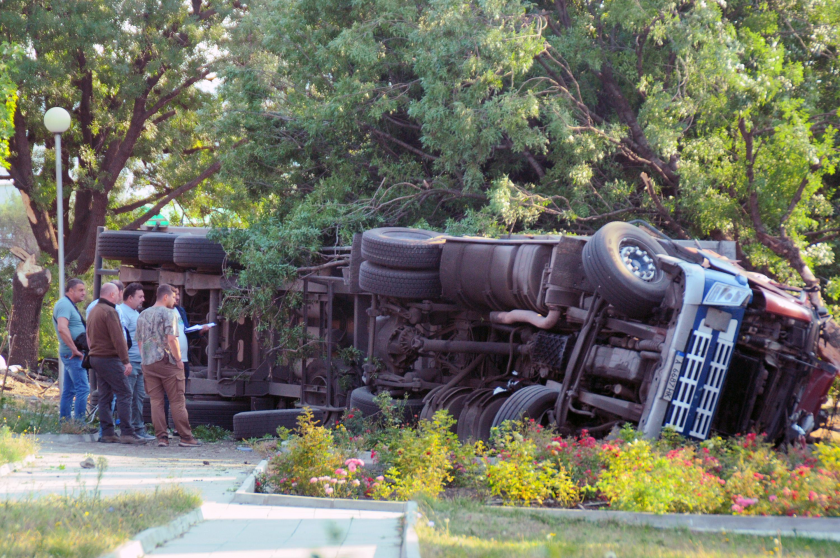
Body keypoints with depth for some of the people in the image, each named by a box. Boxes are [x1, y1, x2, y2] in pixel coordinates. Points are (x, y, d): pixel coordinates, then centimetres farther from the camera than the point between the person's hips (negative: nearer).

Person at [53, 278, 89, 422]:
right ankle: (79, 423, -15)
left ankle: (64, 421, 16)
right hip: (72, 353, -11)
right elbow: (62, 328, -28)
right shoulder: (64, 305, -15)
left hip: (72, 353, 11)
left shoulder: (69, 305, 19)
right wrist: (74, 349, -26)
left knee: (69, 390, 12)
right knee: (83, 388, -13)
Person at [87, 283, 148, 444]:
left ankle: (107, 433, 8)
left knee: (105, 396, 10)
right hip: (109, 358, -10)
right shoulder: (109, 311, -14)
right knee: (124, 394, -9)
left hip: (96, 357, 10)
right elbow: (118, 339, -19)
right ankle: (127, 433, -14)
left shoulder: (94, 311, 16)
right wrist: (126, 361, -18)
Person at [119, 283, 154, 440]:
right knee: (127, 396, -7)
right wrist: (125, 362, -24)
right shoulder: (122, 312, -12)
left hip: (139, 363, 10)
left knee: (139, 397, 12)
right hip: (129, 362, -10)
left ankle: (139, 429, 18)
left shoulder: (136, 313, 21)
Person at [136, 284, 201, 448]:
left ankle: (161, 436, 0)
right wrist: (179, 360, -9)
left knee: (156, 401, 5)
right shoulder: (169, 313, -7)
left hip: (148, 364, 6)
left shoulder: (143, 315, 14)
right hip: (167, 361, -6)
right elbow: (171, 339, -17)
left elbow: (139, 342, 16)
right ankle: (185, 437, 1)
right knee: (177, 401, -1)